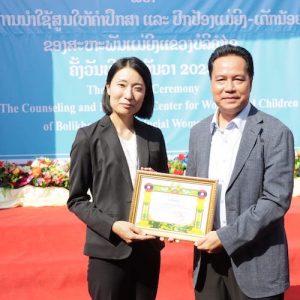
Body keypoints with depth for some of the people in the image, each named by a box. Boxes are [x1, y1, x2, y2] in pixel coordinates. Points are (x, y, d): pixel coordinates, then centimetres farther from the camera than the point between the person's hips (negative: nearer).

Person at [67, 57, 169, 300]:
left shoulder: (154, 136, 4)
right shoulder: (89, 136, -7)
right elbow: (76, 200, -4)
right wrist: (112, 225, -16)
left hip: (148, 248, 4)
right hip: (108, 251, -4)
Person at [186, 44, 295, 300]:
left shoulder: (275, 133, -10)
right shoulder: (199, 132, 6)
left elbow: (276, 200, -15)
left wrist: (226, 237, -17)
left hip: (255, 266, -4)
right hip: (207, 259, 5)